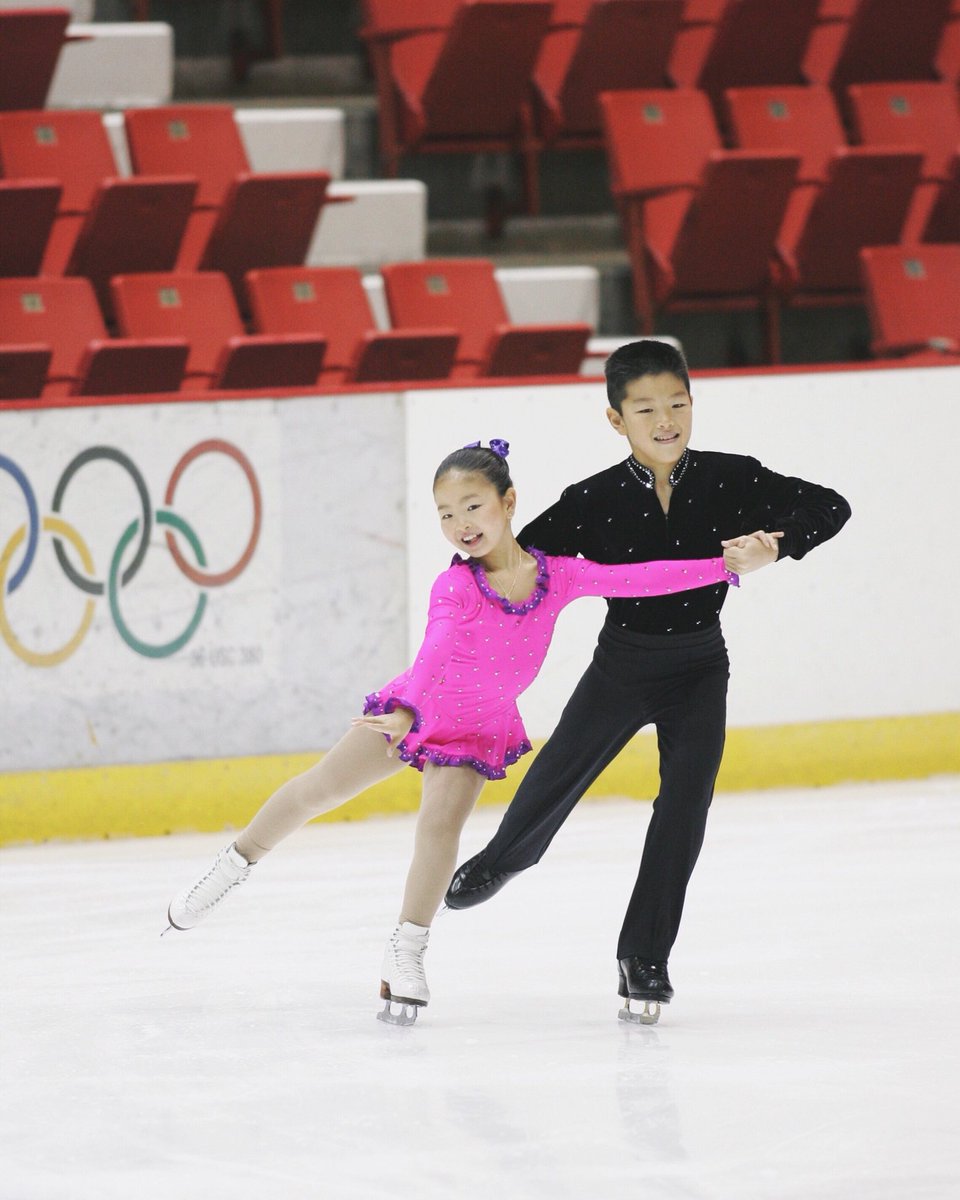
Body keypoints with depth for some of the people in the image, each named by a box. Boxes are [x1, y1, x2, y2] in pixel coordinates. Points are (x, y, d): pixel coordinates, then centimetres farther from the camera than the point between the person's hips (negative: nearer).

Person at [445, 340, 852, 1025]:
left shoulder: (731, 480, -13)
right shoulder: (595, 501, -14)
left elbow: (830, 509, -13)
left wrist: (772, 546, -28)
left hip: (698, 668, 0)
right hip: (621, 665, 0)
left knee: (685, 803, -10)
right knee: (556, 777, 10)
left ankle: (645, 956, 2)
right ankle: (503, 860, 46)